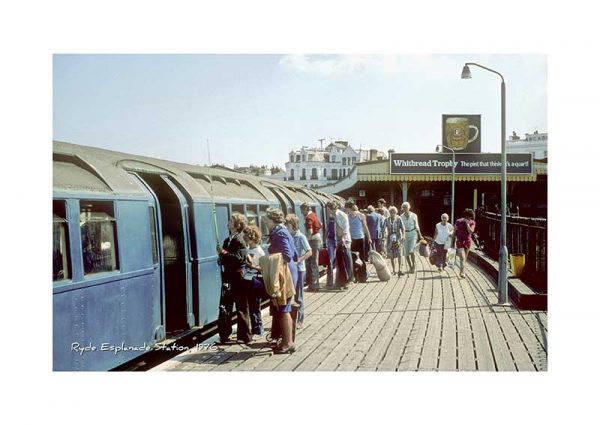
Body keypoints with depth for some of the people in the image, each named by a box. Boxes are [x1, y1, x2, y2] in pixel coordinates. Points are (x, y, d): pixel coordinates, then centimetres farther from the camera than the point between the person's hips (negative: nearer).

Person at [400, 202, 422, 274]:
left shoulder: (414, 215, 0)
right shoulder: (401, 217, 2)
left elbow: (417, 226, 6)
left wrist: (420, 235, 5)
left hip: (413, 234, -2)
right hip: (405, 235, 2)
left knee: (411, 251, -16)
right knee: (406, 253, 2)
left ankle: (413, 266, 2)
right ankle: (410, 267, 19)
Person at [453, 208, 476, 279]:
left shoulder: (472, 222, 0)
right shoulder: (458, 221, -2)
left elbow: (471, 231, -14)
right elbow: (455, 232, 5)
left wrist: (467, 223, -16)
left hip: (468, 241, 2)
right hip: (460, 241, -2)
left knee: (465, 258, 11)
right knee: (462, 258, -16)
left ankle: (462, 272, 23)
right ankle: (462, 273, -25)